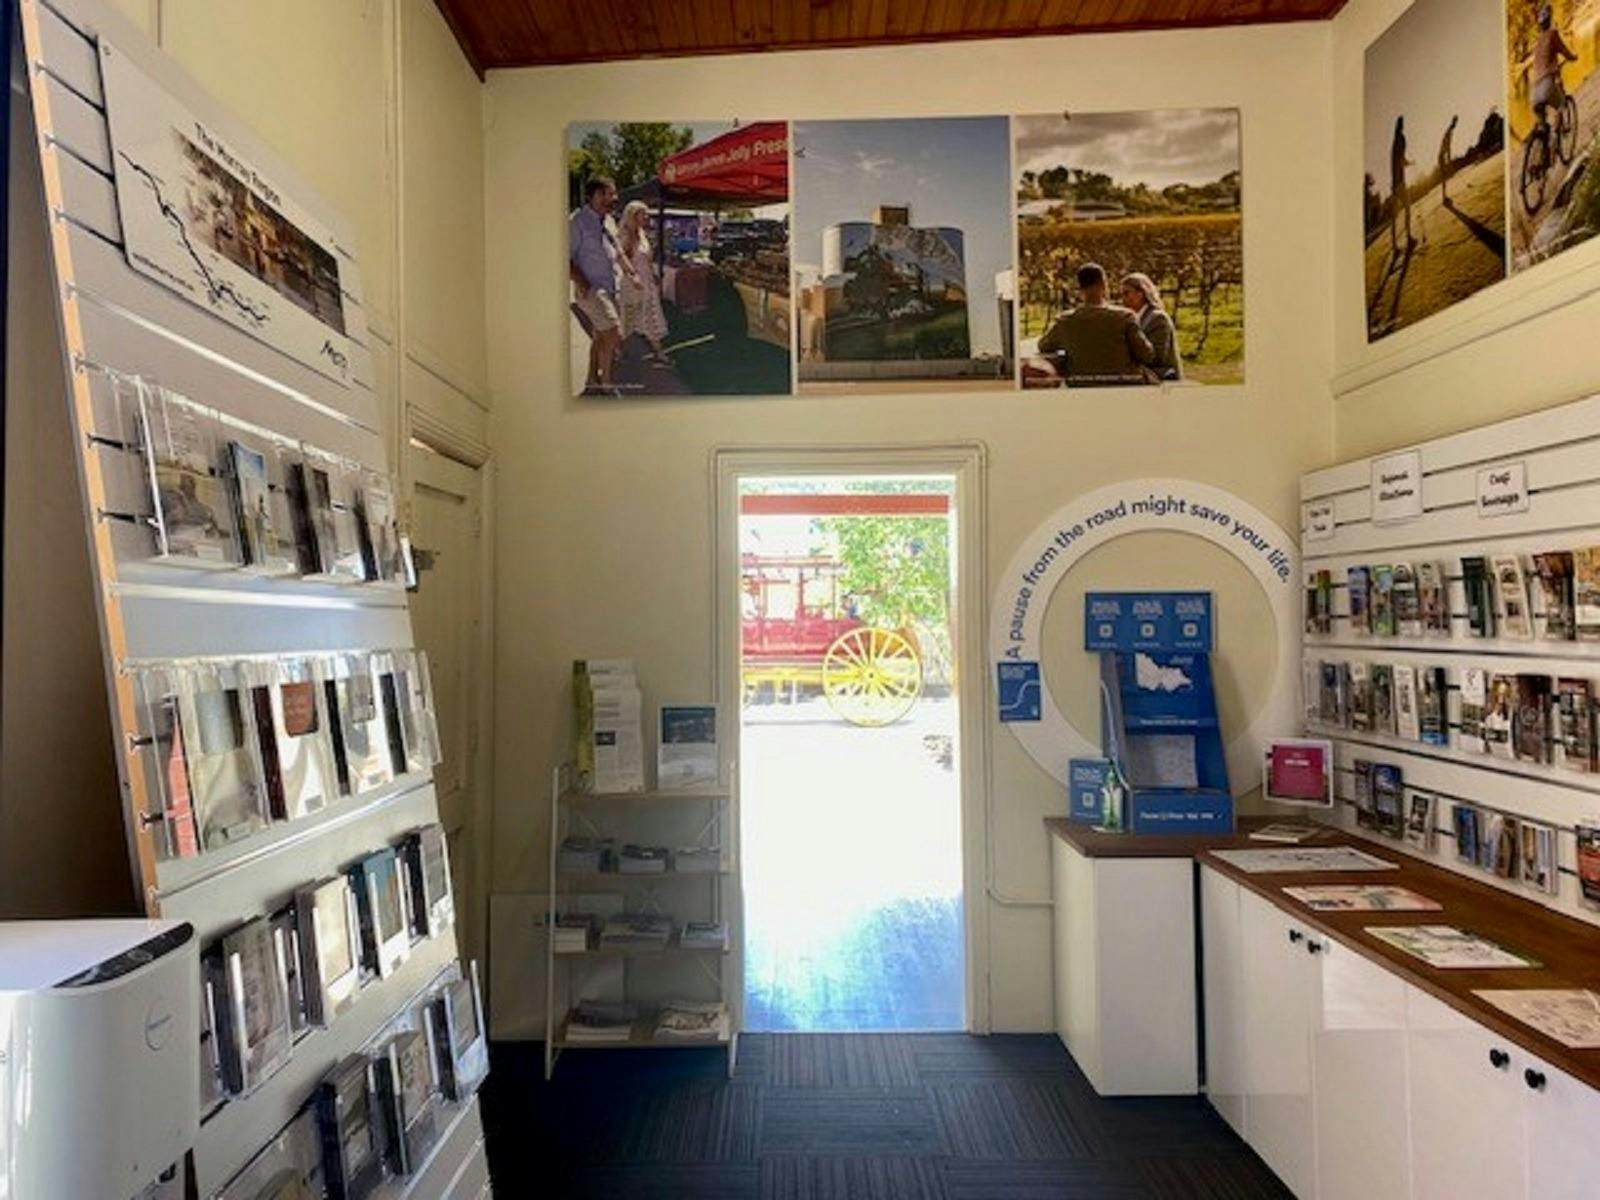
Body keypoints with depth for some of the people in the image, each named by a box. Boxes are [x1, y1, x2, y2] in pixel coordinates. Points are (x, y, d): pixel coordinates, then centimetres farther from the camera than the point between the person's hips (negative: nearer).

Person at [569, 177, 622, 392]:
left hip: (609, 288, 9)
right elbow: (566, 259, -15)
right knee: (614, 334, -14)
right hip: (591, 290, -8)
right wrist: (582, 283, -21)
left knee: (600, 336, 14)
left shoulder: (608, 221, 14)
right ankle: (605, 383, -3)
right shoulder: (578, 221, -12)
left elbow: (617, 251, 26)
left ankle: (592, 381, 25)